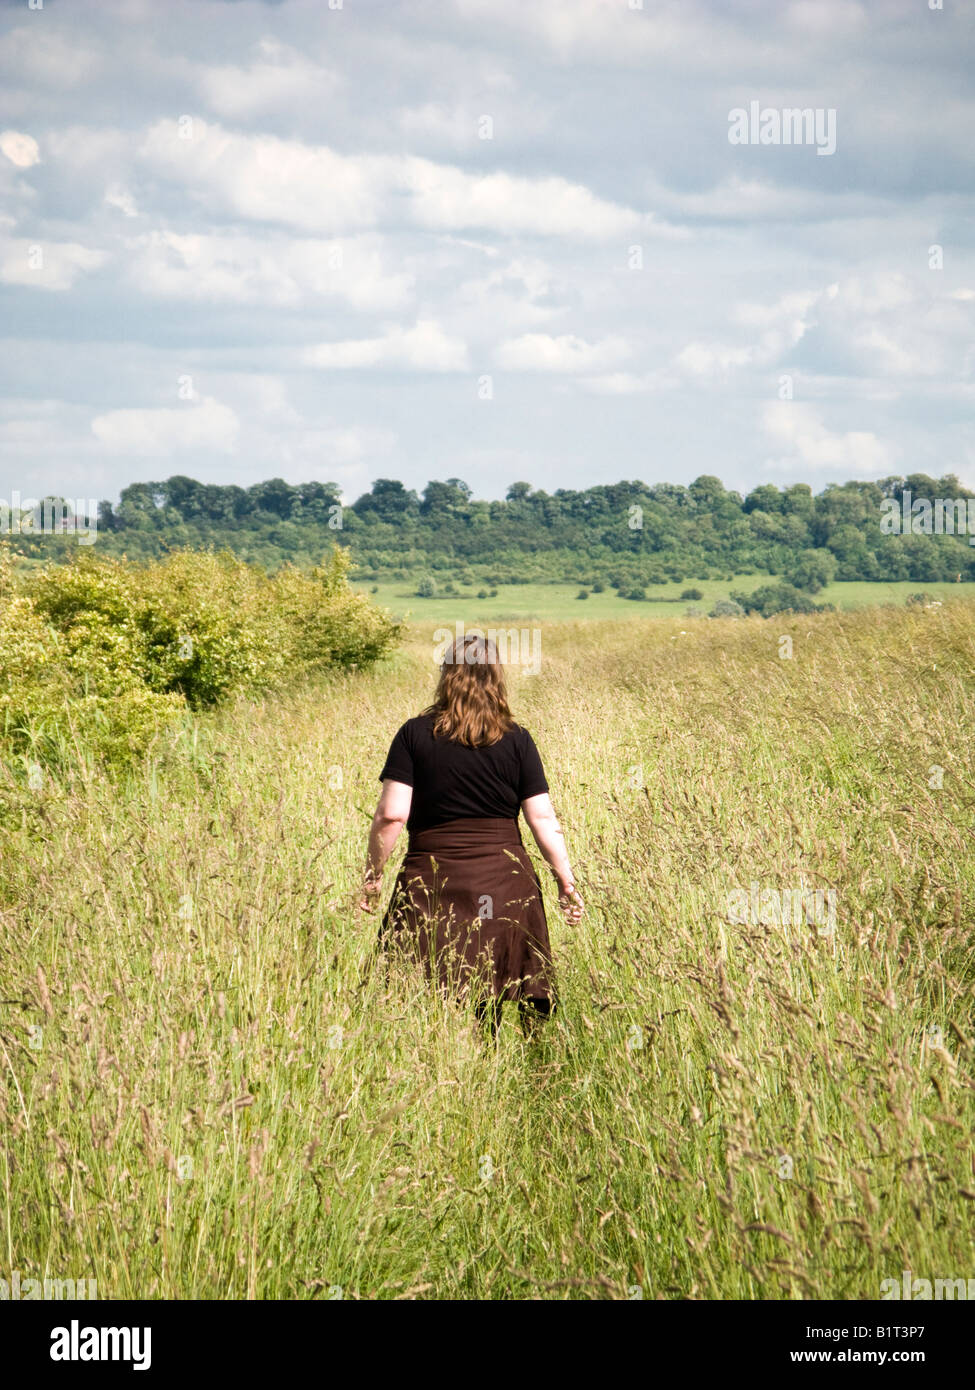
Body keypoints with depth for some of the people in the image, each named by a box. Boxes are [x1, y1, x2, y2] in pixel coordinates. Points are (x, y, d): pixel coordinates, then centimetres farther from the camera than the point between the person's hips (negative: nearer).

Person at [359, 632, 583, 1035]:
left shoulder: (415, 734, 0)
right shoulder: (516, 740, 3)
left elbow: (391, 814, -5)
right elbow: (543, 819, 2)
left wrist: (373, 874, 6)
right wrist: (566, 882, 11)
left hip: (432, 881, -1)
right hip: (504, 883, 1)